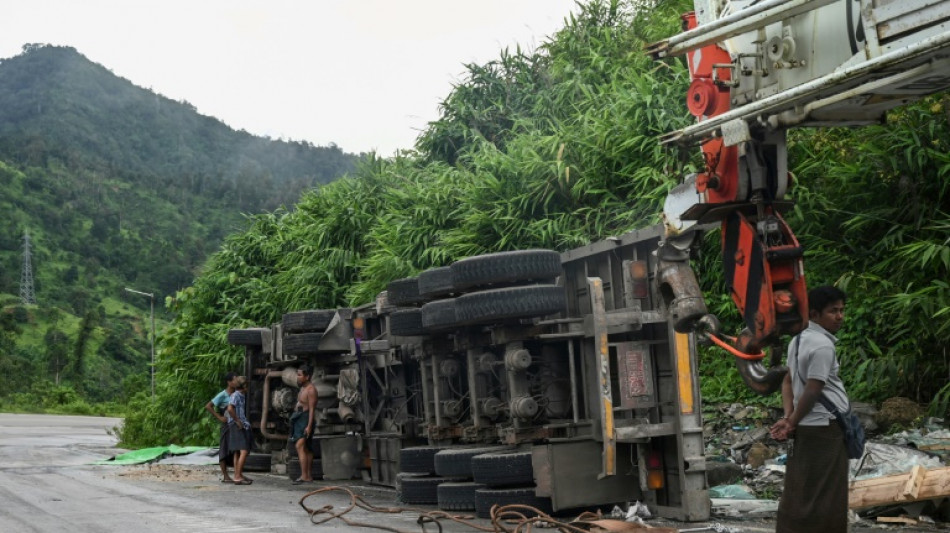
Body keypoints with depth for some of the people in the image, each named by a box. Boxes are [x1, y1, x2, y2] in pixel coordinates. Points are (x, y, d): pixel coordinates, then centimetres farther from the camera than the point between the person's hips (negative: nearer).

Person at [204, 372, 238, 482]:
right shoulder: (223, 395, -10)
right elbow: (208, 406, -13)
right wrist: (219, 417, -14)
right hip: (227, 424, -7)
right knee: (225, 450, -1)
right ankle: (224, 476, 4)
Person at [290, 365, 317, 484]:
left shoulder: (311, 389, -14)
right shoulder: (303, 388, 17)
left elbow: (311, 409, -19)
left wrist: (309, 426, -24)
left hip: (304, 419, -10)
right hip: (298, 419, 10)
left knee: (300, 446, -18)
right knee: (306, 448, 12)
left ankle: (304, 476, -23)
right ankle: (308, 475, 17)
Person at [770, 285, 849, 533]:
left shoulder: (799, 339, 14)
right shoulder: (823, 345, -16)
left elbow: (788, 381, 13)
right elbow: (812, 391, -18)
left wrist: (787, 417, 2)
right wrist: (792, 422, -7)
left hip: (807, 427, 9)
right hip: (825, 427, -9)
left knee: (800, 490, 12)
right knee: (825, 494, -2)